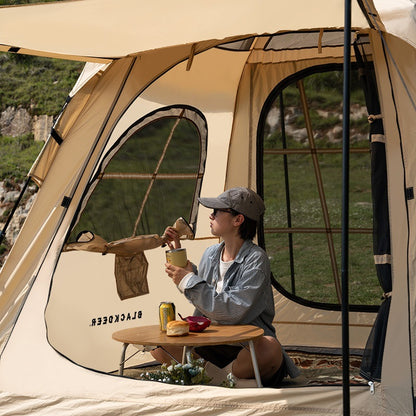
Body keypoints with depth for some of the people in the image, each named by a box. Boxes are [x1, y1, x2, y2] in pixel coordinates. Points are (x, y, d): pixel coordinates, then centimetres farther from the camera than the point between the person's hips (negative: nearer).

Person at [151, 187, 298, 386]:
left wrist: (189, 281, -20)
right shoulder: (210, 254, 8)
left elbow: (234, 311, -24)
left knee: (270, 348, -40)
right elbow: (199, 300, 24)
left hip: (247, 348, -6)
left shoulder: (256, 259, -13)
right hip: (211, 344, 6)